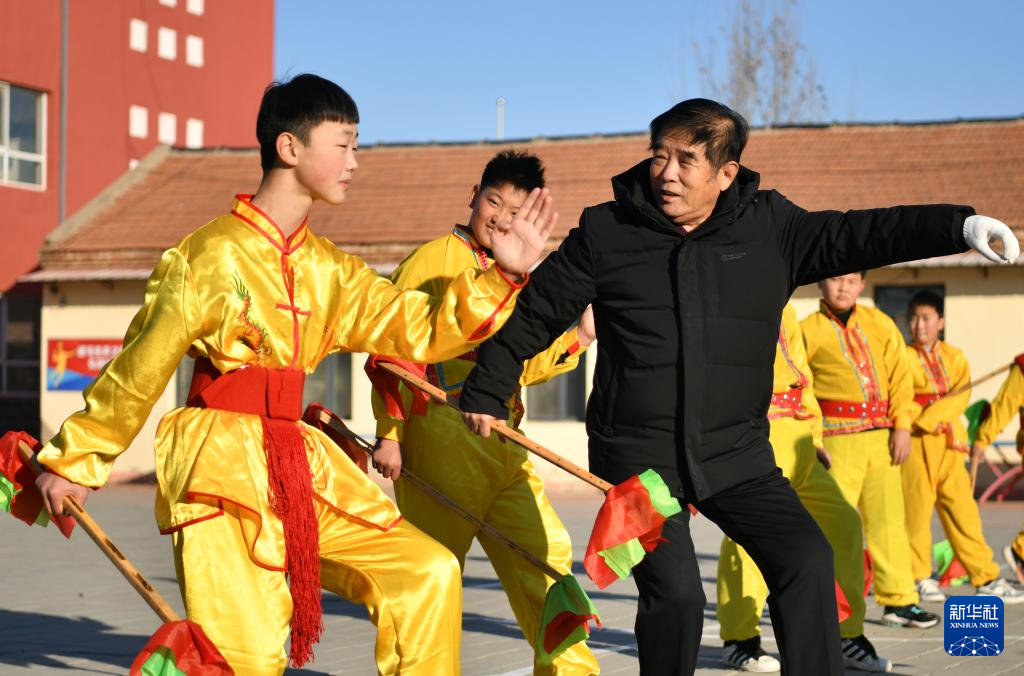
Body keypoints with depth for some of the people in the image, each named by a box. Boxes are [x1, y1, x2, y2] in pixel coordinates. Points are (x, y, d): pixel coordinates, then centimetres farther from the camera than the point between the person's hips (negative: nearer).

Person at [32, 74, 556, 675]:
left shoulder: (331, 270, 12)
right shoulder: (212, 254, -7)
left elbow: (418, 327, 9)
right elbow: (139, 368, -3)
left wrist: (503, 277, -1)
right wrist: (74, 460, 4)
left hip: (303, 467, 7)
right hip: (221, 462, -7)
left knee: (430, 572, 2)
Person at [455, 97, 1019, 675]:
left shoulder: (770, 226, 1)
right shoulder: (606, 232, -2)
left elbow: (856, 235, -8)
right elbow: (538, 312, 8)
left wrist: (958, 225, -22)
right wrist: (486, 391, 14)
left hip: (738, 454, 2)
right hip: (640, 456, -2)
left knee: (806, 561, -11)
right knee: (675, 592, -13)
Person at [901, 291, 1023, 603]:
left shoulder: (954, 357, 11)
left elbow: (961, 395, -3)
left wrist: (929, 416, -16)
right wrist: (930, 424, -16)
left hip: (948, 443, 3)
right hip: (916, 443, -3)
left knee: (962, 508, 3)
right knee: (916, 508, -1)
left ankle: (986, 578, 6)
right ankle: (919, 577, 11)